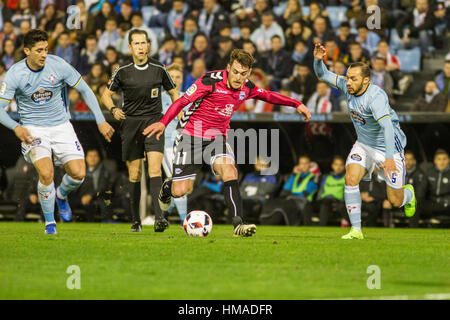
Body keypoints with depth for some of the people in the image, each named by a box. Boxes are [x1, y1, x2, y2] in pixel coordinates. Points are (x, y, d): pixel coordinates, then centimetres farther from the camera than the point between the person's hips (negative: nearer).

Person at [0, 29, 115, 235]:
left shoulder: (58, 65, -9)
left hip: (61, 127, 2)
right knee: (46, 173, -25)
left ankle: (62, 195, 26)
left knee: (79, 173, -11)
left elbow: (85, 90, 1)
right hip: (32, 130, -2)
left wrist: (101, 120, -5)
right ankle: (50, 222, -3)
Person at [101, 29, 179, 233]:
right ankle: (136, 220, 15)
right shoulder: (123, 72, 1)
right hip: (130, 123, 1)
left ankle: (159, 217, -25)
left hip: (153, 122, -1)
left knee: (155, 168, -17)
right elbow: (106, 94, 12)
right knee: (134, 173, 3)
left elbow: (174, 93, 14)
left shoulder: (158, 69, 2)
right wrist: (113, 109, -9)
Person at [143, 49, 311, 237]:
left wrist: (297, 104, 14)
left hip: (217, 138, 4)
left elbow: (268, 96, 19)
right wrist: (163, 123, -33)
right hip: (192, 137, -4)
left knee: (229, 170, -26)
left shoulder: (247, 88, -1)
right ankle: (168, 187, 34)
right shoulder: (211, 81, -19)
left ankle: (238, 225, -31)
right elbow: (182, 101, -20)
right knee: (181, 191, -6)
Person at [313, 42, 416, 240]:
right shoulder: (347, 86, -9)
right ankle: (356, 229, -14)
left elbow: (387, 126, -40)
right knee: (350, 178, -19)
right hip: (363, 145, 6)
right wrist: (318, 60, -22)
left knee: (395, 202, 1)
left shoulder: (376, 97, -31)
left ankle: (408, 194, 39)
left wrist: (389, 158, -50)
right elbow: (323, 75, 1)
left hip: (389, 147, -6)